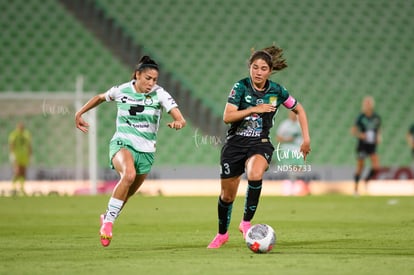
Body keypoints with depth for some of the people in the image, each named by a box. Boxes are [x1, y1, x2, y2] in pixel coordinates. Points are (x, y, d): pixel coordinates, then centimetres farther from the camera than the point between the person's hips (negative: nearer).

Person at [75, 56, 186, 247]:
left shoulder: (160, 94, -6)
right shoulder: (121, 91, -3)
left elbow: (179, 118, -15)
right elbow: (100, 98, 17)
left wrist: (178, 122, -38)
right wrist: (80, 113, 17)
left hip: (146, 151, 2)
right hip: (122, 143, -2)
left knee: (127, 194, 10)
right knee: (129, 174, -34)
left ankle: (107, 217, 42)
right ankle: (108, 221, -24)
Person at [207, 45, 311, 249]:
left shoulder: (277, 91, -4)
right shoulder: (241, 87, -10)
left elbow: (299, 110, 11)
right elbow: (227, 117, -18)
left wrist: (306, 138, 5)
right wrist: (254, 109, -25)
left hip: (260, 144, 0)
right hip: (235, 143, 0)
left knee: (255, 174, -34)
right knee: (227, 195, 7)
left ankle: (246, 223, -18)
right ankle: (222, 234, 33)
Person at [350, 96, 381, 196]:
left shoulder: (376, 117, 3)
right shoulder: (361, 117, -7)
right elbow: (353, 130, -2)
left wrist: (378, 137, 1)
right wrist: (361, 135, -19)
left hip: (372, 145, 3)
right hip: (362, 144, -3)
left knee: (376, 166, -11)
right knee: (360, 167, 2)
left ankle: (367, 180, 18)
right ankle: (355, 188, 18)